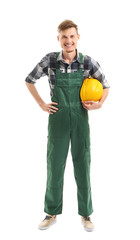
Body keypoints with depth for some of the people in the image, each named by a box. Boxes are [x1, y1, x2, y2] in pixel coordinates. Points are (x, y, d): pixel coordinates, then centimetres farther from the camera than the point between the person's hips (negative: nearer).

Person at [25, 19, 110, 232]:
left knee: (82, 166, 7)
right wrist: (42, 104, 1)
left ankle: (86, 214, 25)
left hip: (80, 119, 0)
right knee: (54, 165, 8)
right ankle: (52, 213, 25)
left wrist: (99, 104, -8)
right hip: (58, 119, 0)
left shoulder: (88, 62, -5)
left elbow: (105, 86, 10)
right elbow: (29, 81, 9)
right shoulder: (50, 60, -5)